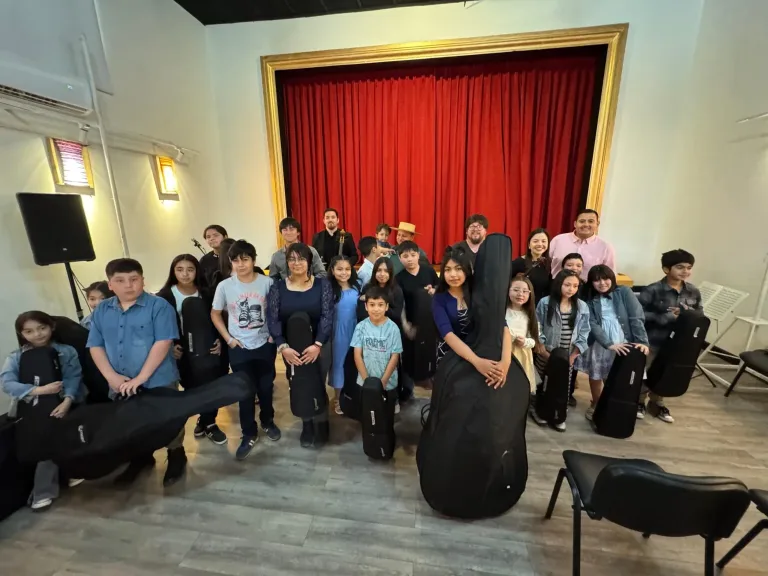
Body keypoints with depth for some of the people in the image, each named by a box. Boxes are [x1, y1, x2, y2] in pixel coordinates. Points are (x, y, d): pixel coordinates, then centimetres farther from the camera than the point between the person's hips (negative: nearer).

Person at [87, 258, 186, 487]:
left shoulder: (158, 306, -13)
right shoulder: (101, 311, 4)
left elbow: (163, 342, -19)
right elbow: (95, 346, 4)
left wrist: (140, 378, -19)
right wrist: (112, 377, -8)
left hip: (158, 381, -5)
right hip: (120, 386, 5)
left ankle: (176, 457, 34)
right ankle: (141, 457, 47)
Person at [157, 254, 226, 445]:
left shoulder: (205, 293, 0)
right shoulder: (164, 296, -7)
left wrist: (218, 340, -9)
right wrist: (170, 347, -14)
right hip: (182, 353, -2)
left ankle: (206, 423, 29)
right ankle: (206, 423, 30)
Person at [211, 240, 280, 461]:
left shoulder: (267, 282, -10)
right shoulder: (224, 286, -7)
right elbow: (215, 314, 5)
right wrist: (228, 339, -2)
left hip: (265, 345, 0)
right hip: (239, 348, 0)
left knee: (266, 388, 14)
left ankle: (268, 422, 40)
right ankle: (249, 434, 28)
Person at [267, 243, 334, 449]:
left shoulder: (322, 284, -5)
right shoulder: (277, 288, -1)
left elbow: (327, 316, -10)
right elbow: (273, 319, -6)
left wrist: (317, 344, -20)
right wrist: (283, 347, -18)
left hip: (319, 347, -1)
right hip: (291, 349, 2)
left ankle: (319, 425, 32)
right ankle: (307, 426, 36)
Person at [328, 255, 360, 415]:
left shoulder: (357, 286, -1)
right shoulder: (329, 289, -13)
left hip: (356, 330, 4)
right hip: (338, 332, -3)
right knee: (338, 362, 11)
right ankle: (337, 398, 31)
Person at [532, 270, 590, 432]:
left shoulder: (582, 307, 0)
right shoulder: (545, 303, -8)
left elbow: (584, 333, 1)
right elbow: (537, 329, -6)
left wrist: (574, 355, -5)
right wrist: (543, 351, -10)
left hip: (568, 356, 2)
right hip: (546, 354, -2)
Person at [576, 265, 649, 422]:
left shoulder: (624, 292, 2)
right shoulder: (590, 300, 3)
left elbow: (637, 318, -5)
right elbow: (592, 325, -8)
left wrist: (642, 341, -16)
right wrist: (609, 344, -20)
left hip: (624, 343, -1)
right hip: (599, 343, 1)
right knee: (595, 375, 10)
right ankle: (595, 405, 32)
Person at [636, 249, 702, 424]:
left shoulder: (694, 292, 3)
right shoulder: (653, 290, -16)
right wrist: (665, 317, -22)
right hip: (652, 340, -5)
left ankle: (657, 403, 36)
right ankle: (640, 402, 27)